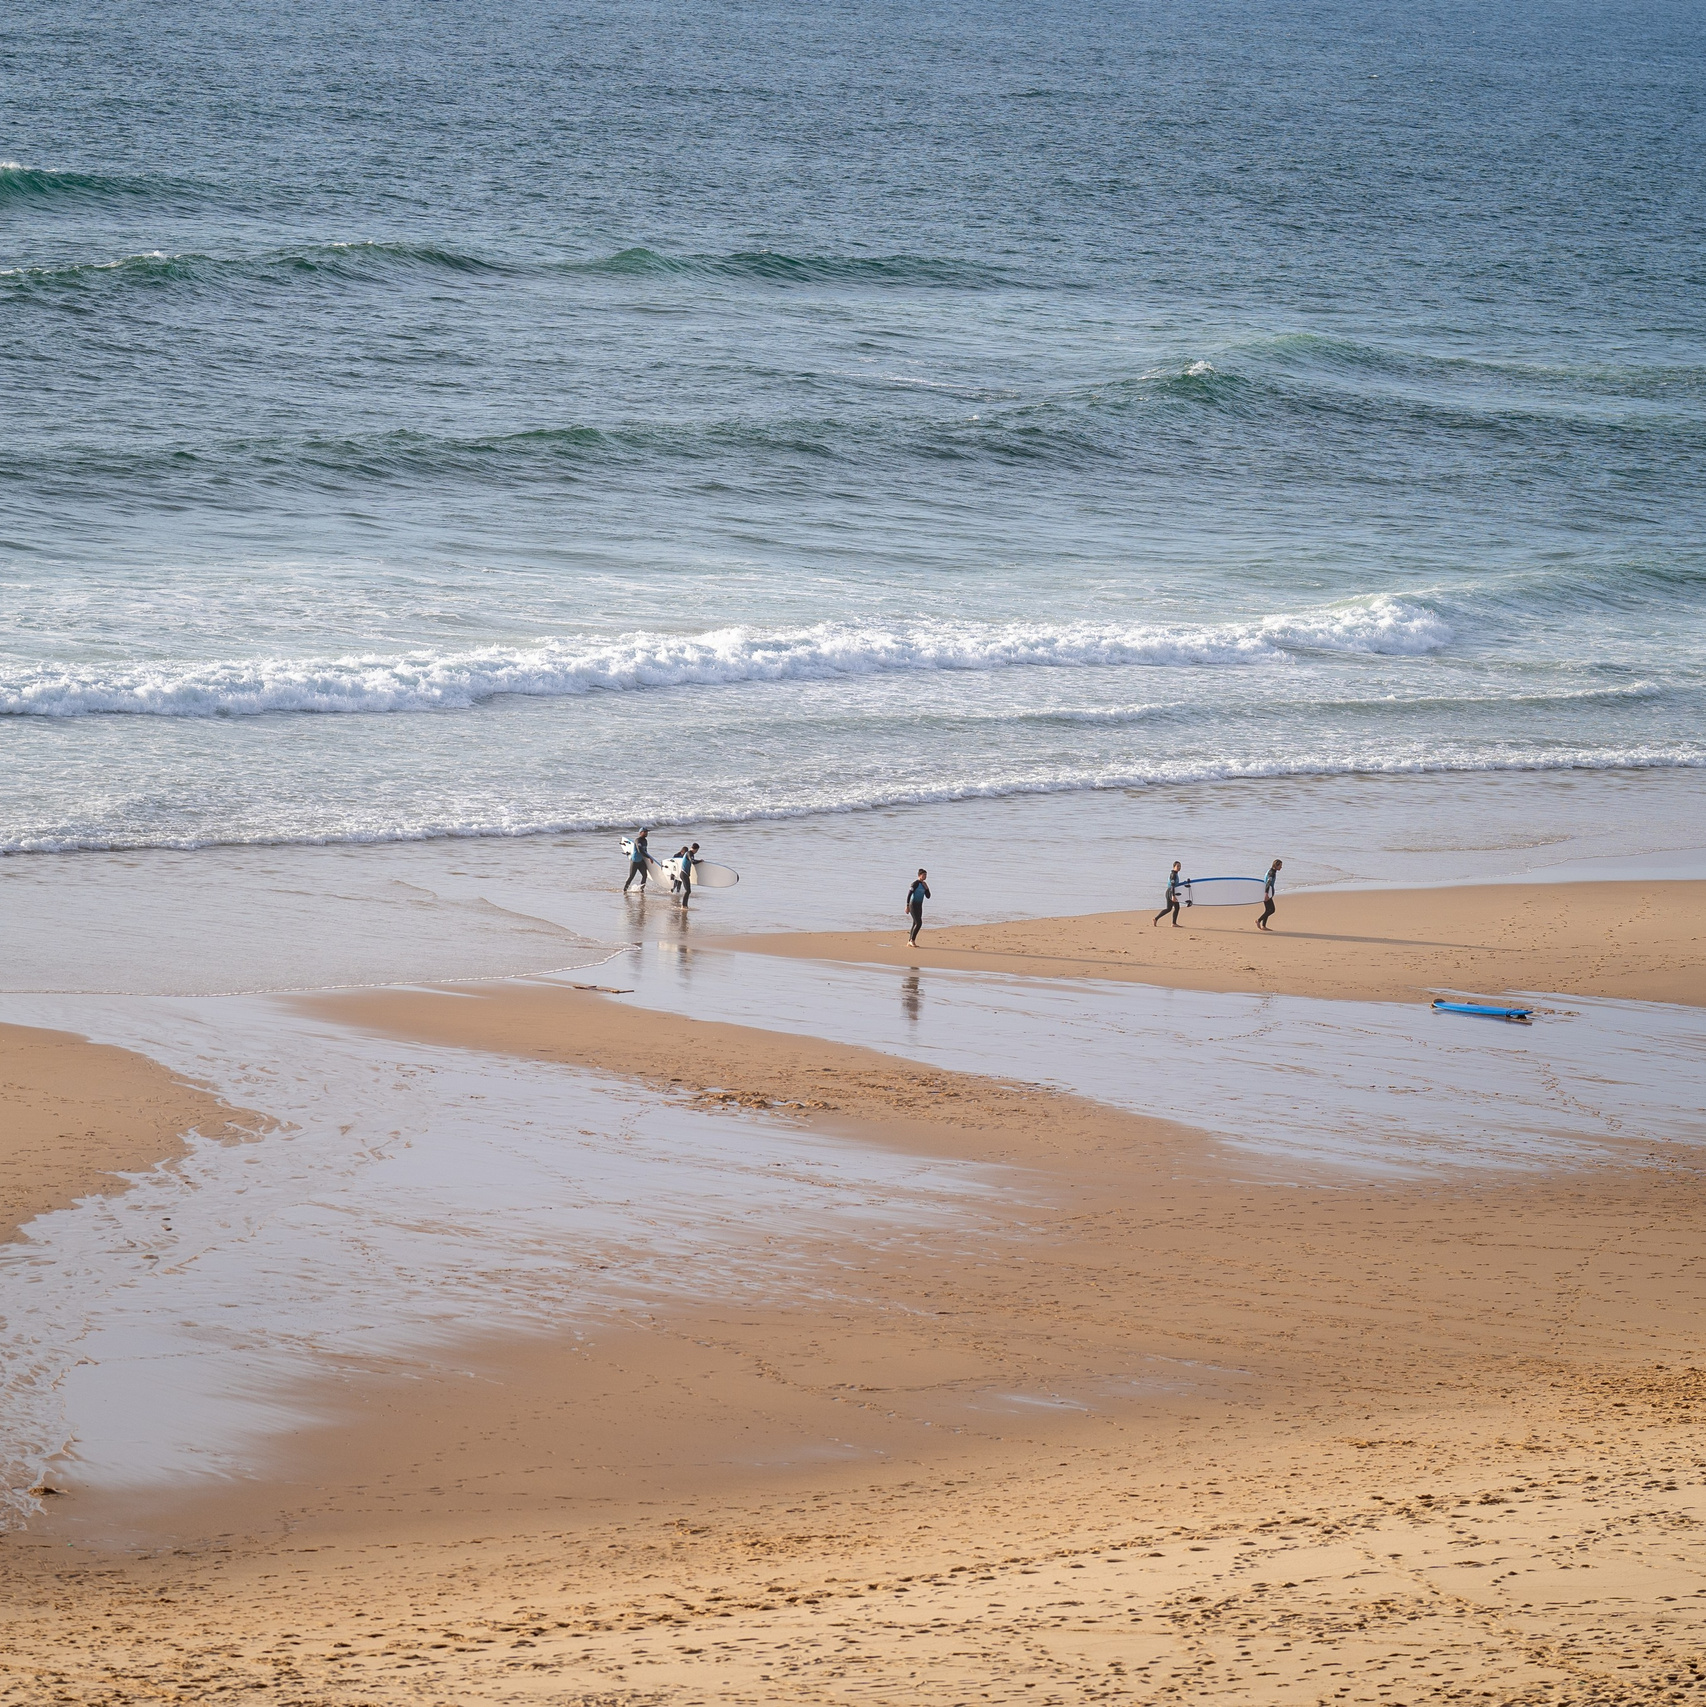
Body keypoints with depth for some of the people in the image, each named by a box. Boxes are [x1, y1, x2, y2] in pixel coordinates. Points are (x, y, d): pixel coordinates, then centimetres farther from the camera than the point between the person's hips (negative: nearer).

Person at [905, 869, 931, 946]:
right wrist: (907, 906, -20)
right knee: (919, 923, -16)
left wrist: (926, 888, -2)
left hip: (919, 906, 9)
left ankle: (909, 942, 11)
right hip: (913, 905, -9)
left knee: (915, 924, 7)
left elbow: (928, 896, 13)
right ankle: (912, 940, -9)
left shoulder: (923, 884, 13)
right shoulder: (915, 883, -13)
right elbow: (909, 894, -16)